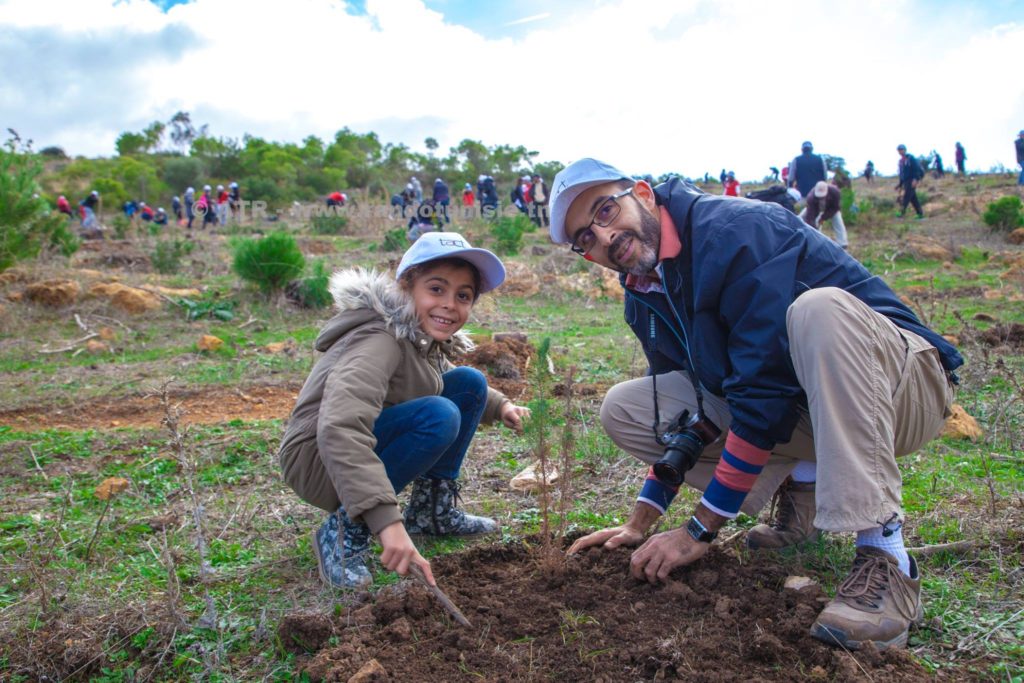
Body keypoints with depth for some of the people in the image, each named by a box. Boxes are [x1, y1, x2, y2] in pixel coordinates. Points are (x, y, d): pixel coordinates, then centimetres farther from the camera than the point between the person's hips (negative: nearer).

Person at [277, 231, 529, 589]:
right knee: (439, 415, -30)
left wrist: (499, 405, 6)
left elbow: (450, 382, 24)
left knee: (470, 383, 3)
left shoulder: (425, 337, 1)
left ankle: (431, 510, 9)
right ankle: (344, 530, -17)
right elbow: (339, 428, -42)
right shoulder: (380, 339, -27)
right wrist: (387, 520, -50)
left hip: (371, 450, 9)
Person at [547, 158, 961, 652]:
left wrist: (700, 530, -23)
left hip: (904, 387, -7)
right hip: (791, 414, 7)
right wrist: (640, 525, 2)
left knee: (819, 307, -39)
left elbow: (765, 390, -28)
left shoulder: (737, 230, -24)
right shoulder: (643, 297, 2)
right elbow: (682, 413, 8)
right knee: (622, 409, -3)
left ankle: (884, 560, -32)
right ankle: (800, 489, 5)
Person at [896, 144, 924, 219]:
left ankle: (902, 213, -22)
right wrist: (900, 185, 19)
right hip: (905, 182, 8)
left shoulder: (910, 158, -6)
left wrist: (915, 179, -26)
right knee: (913, 198, 6)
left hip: (912, 181, -8)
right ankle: (920, 214, 10)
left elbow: (917, 169, -14)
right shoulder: (901, 161, 17)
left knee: (906, 197, -16)